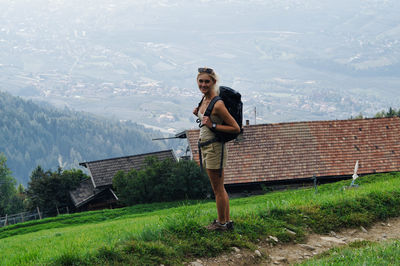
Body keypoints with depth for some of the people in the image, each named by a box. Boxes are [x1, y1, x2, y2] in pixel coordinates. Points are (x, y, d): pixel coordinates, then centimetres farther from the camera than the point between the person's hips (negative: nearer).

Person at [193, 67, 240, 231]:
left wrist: (213, 125, -22)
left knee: (218, 189, 3)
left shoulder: (217, 104, -21)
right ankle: (227, 221, 27)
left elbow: (236, 128, -19)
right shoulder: (204, 99, 5)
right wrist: (199, 114, 4)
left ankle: (222, 223, 16)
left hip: (214, 148, -10)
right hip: (206, 147, 10)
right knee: (219, 188, 17)